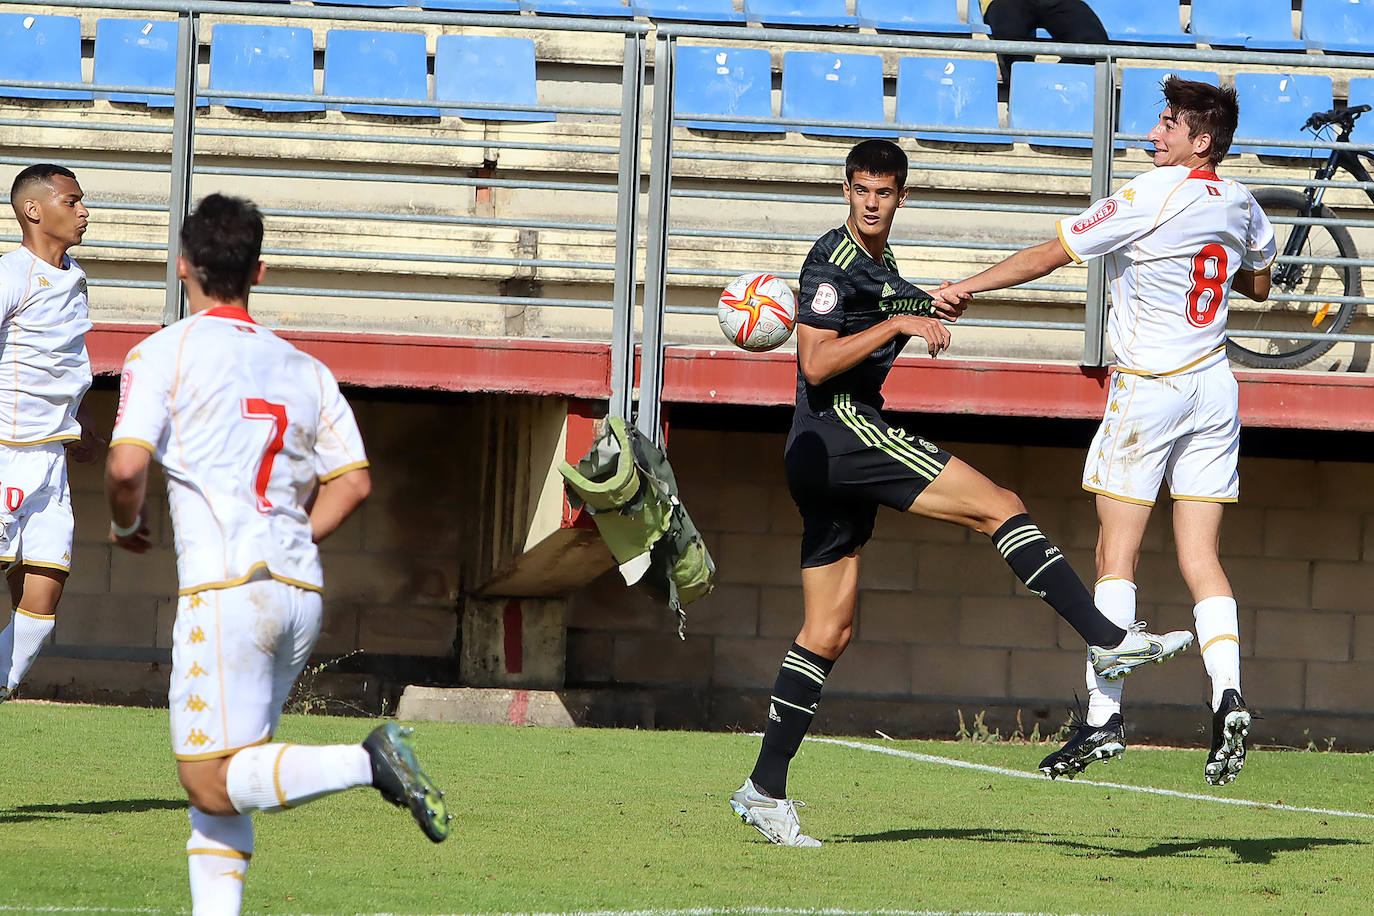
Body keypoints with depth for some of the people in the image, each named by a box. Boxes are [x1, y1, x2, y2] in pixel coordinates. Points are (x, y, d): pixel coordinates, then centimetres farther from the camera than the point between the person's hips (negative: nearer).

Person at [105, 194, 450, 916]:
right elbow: (353, 481, 11)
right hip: (301, 595, 7)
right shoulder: (304, 369, 16)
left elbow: (126, 464, -12)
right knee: (217, 779, 14)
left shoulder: (162, 354, -1)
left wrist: (125, 524, 8)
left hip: (225, 588, -7)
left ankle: (367, 762, -23)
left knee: (210, 783, -7)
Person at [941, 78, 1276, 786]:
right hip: (1215, 389, 6)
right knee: (1201, 559, 5)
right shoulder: (1240, 206, 6)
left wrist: (965, 287, -6)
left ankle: (1104, 716, -8)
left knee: (1116, 553, -3)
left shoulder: (1148, 198, -14)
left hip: (1149, 387, -6)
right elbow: (1257, 283, 26)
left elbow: (1050, 255, -12)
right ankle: (1227, 695, -14)